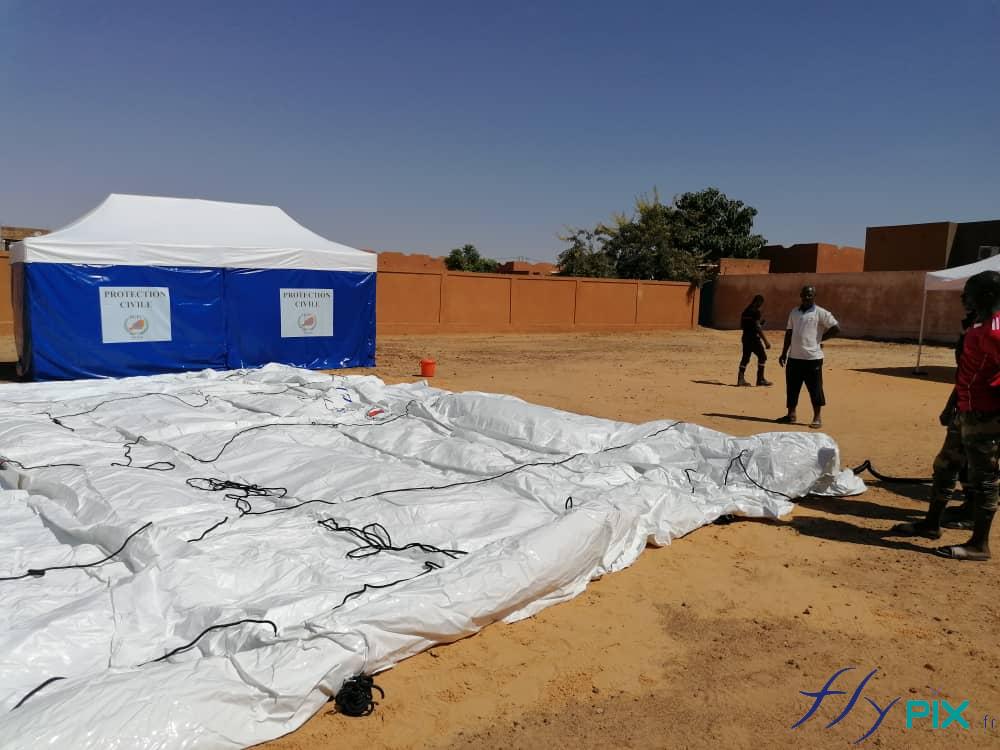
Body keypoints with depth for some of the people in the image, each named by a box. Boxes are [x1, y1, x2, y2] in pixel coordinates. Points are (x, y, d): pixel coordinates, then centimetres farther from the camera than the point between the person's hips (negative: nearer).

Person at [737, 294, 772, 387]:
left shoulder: (746, 311, 12)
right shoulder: (757, 312, -13)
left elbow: (742, 325, 17)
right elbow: (758, 327, -19)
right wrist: (766, 341, -19)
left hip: (746, 337, 8)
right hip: (754, 337, -8)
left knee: (745, 358, 9)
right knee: (762, 357, 2)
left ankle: (741, 379, 6)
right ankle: (760, 379, 3)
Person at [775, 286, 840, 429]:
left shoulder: (821, 313, -5)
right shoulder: (794, 312, 12)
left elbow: (836, 328, -6)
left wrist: (820, 339, -4)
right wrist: (784, 352, 14)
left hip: (812, 357, -5)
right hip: (793, 357, 6)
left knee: (815, 388, 1)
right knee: (791, 387, 11)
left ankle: (817, 417, 10)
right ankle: (791, 415, 23)